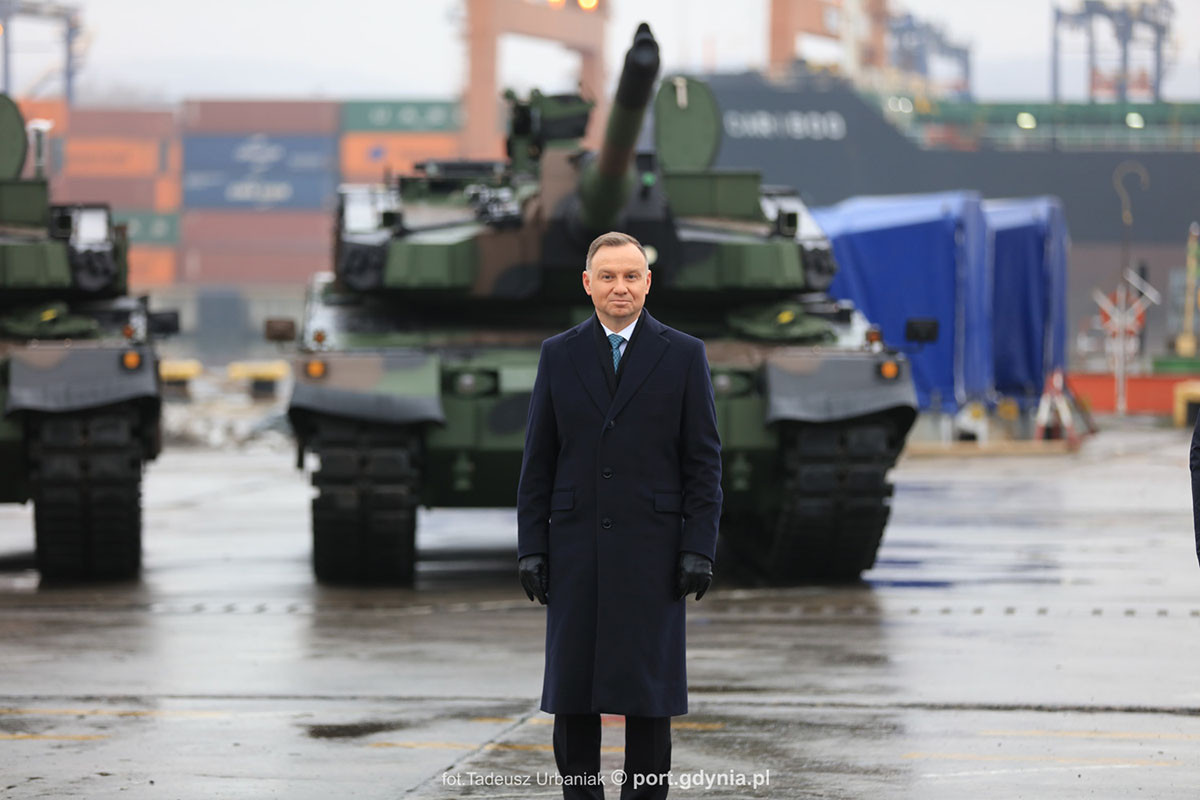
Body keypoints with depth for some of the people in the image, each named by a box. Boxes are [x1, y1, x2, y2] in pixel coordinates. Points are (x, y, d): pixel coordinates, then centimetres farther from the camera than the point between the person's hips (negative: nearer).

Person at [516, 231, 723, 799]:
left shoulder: (683, 356, 3)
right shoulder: (559, 355, 8)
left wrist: (699, 549, -6)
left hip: (651, 547, -2)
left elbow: (704, 460, 2)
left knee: (649, 688, -1)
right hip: (575, 549, 2)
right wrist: (531, 548, 1)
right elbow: (538, 460, 8)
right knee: (570, 687, 2)